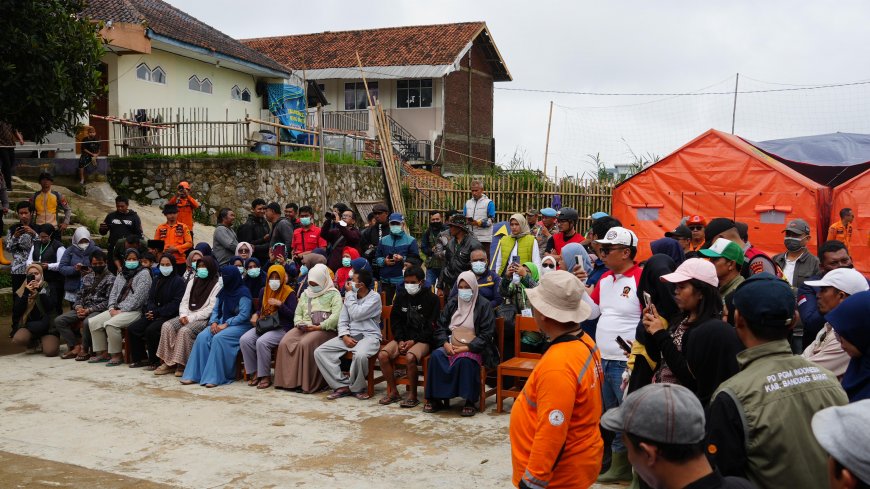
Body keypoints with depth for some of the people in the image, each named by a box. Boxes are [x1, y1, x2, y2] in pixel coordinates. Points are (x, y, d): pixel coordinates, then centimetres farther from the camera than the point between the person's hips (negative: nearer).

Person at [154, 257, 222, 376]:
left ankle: (183, 365, -19)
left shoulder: (217, 284, -4)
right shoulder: (192, 282, 18)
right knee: (167, 326, -16)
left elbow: (211, 308, -13)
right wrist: (183, 315, -6)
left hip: (204, 319, -7)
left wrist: (191, 318, -17)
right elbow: (184, 301, 14)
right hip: (188, 317, 7)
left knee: (185, 330, -31)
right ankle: (168, 362, -12)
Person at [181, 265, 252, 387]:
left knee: (218, 338, -33)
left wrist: (226, 324, -19)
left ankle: (214, 377, -30)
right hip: (222, 323, 7)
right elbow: (216, 309, 16)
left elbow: (244, 315, -15)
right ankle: (194, 375, -19)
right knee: (202, 337, -19)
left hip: (240, 325, -7)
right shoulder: (223, 291, 14)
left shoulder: (243, 292, -8)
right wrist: (213, 322, -5)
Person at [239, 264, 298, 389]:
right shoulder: (264, 291, 16)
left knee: (261, 342, -33)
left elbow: (292, 315, -9)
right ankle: (254, 373, -9)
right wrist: (255, 315, 7)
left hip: (281, 328, -6)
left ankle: (265, 376, -19)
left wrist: (280, 304, -19)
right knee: (244, 340, -19)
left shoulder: (289, 293, -3)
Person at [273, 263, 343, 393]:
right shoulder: (305, 294, 24)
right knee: (284, 342, -22)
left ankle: (307, 383, -26)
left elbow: (336, 315, -10)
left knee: (305, 344, -34)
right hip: (303, 328, 6)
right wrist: (299, 324, 0)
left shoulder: (333, 294, 4)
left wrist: (319, 327, -16)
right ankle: (288, 380, -19)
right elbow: (298, 313, 23)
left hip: (324, 329, -6)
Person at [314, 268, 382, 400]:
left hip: (369, 336, -6)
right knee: (319, 352, -11)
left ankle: (357, 388, -11)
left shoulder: (374, 298, -6)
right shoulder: (350, 296, 12)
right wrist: (345, 336, -9)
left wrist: (350, 294, -6)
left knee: (360, 355, -39)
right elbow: (342, 320, 10)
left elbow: (356, 315, -16)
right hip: (349, 335, 6)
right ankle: (342, 385, -11)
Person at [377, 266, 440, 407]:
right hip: (403, 338, 5)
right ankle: (393, 392, -5)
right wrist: (400, 340, -5)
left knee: (410, 357, -35)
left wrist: (413, 341, -14)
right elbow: (395, 321, 12)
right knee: (382, 355, -20)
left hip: (423, 340, -5)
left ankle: (413, 395, -17)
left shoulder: (432, 299, -2)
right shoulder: (401, 297, 12)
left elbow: (431, 326, -6)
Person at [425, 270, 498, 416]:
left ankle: (470, 402, -24)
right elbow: (440, 326, 12)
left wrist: (467, 347, -17)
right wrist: (445, 343, -8)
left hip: (474, 348, -4)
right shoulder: (452, 303, 13)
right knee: (436, 355, -26)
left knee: (465, 360, -37)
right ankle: (436, 399, -17)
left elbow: (487, 334, -8)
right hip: (451, 346, 4)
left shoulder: (483, 306, -1)